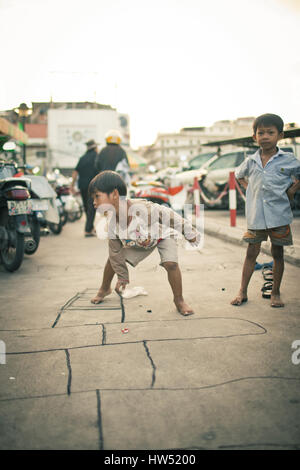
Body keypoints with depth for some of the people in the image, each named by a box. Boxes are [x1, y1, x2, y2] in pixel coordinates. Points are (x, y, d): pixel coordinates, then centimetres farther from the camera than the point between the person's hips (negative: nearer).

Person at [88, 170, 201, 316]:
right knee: (112, 257, 6)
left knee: (171, 263, -25)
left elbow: (170, 217, -31)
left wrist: (190, 234, -17)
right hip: (139, 242, 5)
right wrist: (122, 277, 2)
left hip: (163, 235, -4)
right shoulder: (113, 226, -26)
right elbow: (116, 254, -8)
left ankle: (179, 300, -1)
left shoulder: (143, 208, -46)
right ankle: (104, 289, 35)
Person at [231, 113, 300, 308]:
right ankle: (243, 292, 14)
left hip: (279, 215, -2)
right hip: (256, 216, 2)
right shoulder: (251, 161, 6)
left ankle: (276, 293, 20)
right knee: (251, 253, 6)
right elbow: (239, 175, 26)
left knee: (278, 253, 8)